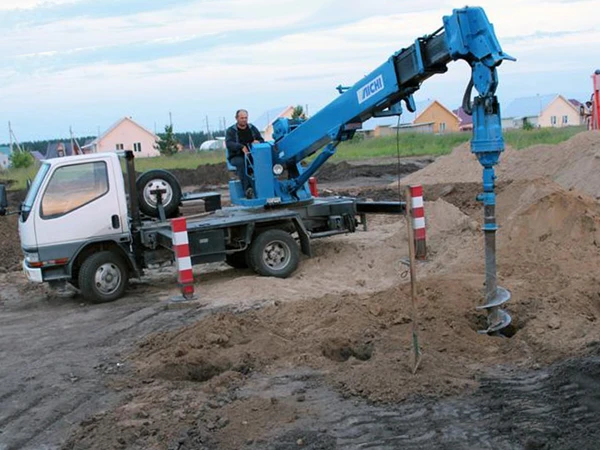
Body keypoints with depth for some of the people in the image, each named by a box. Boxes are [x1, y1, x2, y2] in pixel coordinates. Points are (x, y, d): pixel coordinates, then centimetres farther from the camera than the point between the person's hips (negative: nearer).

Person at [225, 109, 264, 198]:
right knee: (241, 162, -39)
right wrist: (242, 147, -30)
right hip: (236, 157, -2)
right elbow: (229, 143, -11)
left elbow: (262, 140, 16)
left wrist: (258, 142, -12)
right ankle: (248, 189, -49)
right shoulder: (231, 131, 5)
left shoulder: (252, 128, 17)